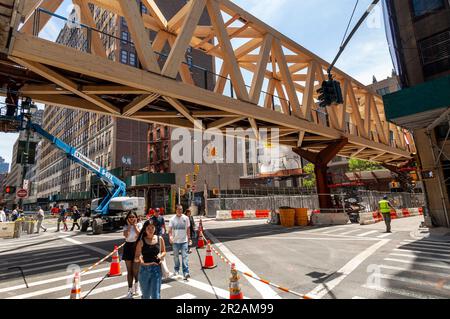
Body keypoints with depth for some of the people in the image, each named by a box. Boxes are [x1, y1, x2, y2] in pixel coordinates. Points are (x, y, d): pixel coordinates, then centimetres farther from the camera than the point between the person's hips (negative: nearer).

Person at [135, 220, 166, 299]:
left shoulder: (159, 239, -1)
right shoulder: (141, 241, -5)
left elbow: (164, 252, 11)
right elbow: (136, 258, -3)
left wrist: (161, 255, -10)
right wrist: (139, 258, -25)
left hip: (156, 269, 0)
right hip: (144, 269, 0)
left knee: (156, 295, -1)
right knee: (146, 295, 17)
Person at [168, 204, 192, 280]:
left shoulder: (186, 218, 1)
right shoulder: (172, 219, -3)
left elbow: (188, 229, 8)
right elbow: (170, 229, -3)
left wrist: (189, 238, 9)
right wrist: (170, 237, -20)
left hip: (184, 241, -1)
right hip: (175, 241, 1)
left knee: (185, 256, -7)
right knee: (176, 256, 15)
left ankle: (186, 272, -7)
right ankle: (176, 270, 34)